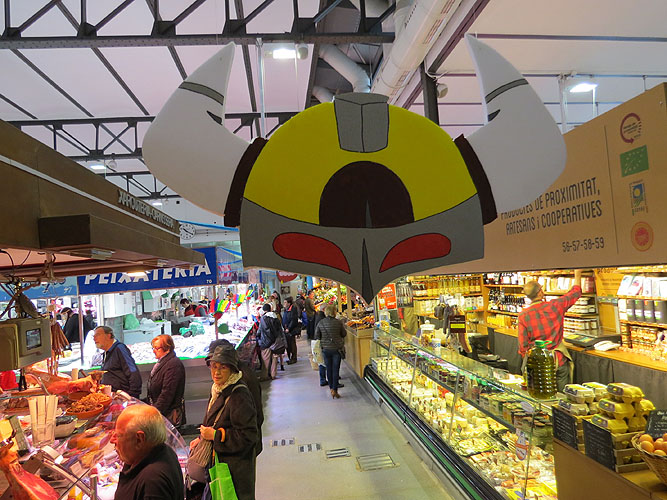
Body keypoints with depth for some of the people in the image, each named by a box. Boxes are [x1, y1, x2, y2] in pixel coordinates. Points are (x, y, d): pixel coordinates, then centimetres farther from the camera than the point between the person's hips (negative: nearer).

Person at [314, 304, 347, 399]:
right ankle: (335, 390, 1)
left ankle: (331, 388, 23)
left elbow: (316, 337, 2)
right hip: (336, 349, -2)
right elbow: (344, 334, 2)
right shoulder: (338, 322, -11)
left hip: (325, 349, 2)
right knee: (335, 369, 4)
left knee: (329, 369, 15)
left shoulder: (320, 323, -4)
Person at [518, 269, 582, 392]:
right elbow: (575, 293, 12)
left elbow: (523, 345, -6)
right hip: (559, 360, 1)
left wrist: (528, 362, 9)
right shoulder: (555, 306, -7)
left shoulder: (523, 315, -10)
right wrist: (577, 274, 26)